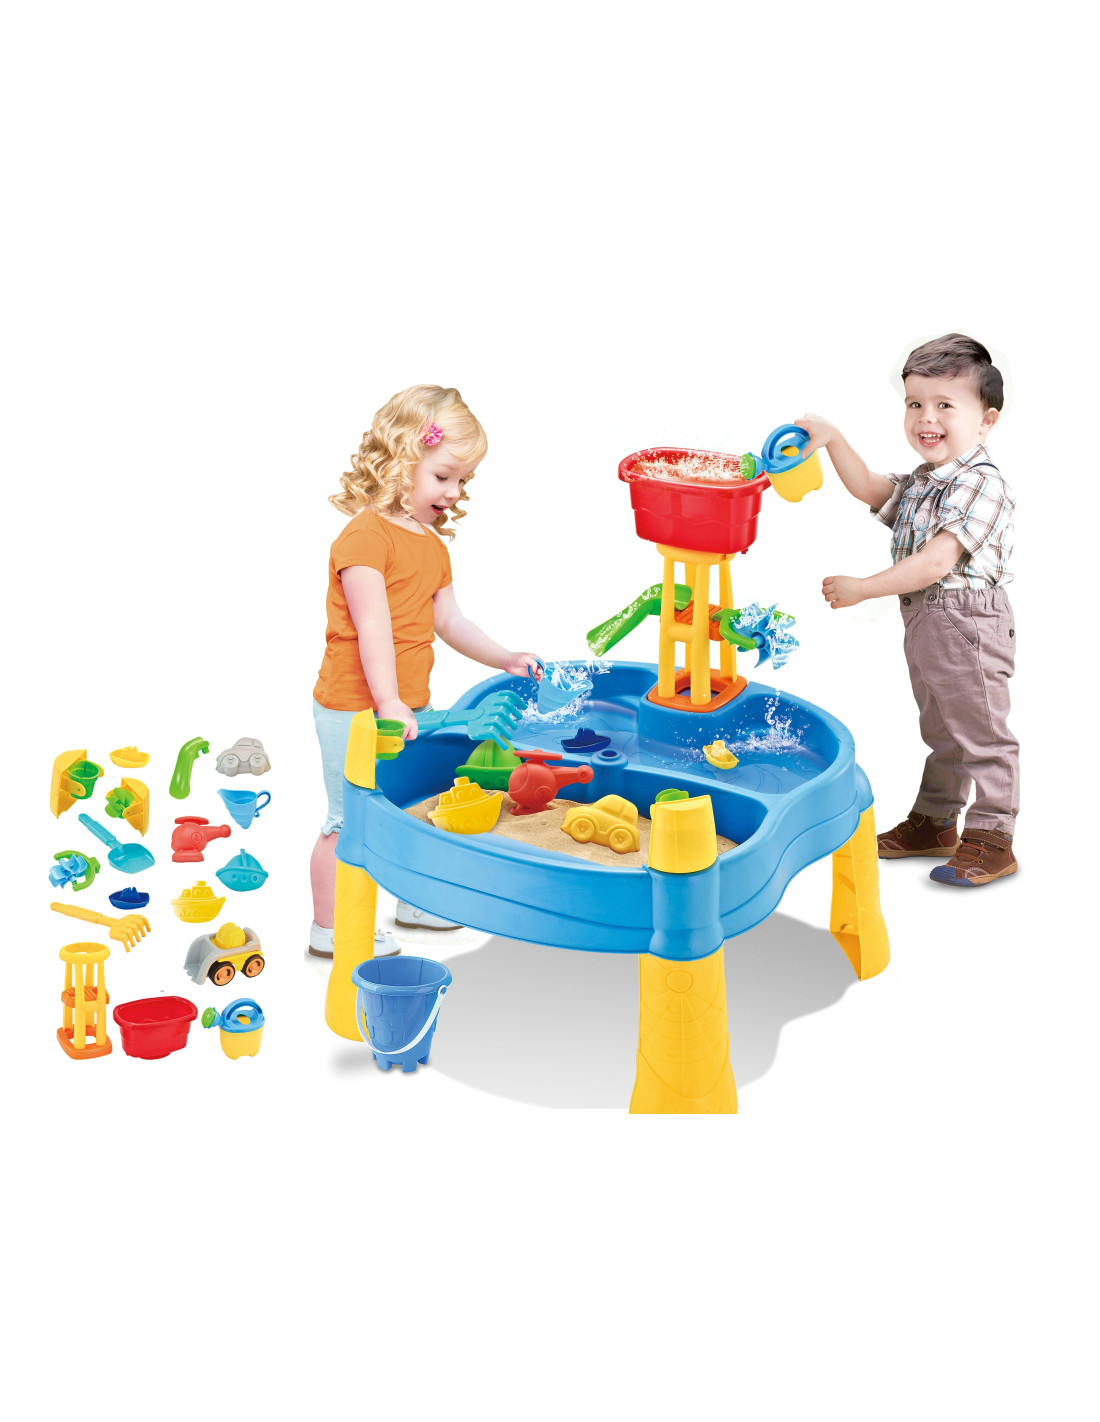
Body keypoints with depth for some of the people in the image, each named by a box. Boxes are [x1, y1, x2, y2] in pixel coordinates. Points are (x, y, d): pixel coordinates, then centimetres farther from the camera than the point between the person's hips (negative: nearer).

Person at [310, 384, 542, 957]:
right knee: (349, 819, -1)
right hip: (353, 708, -9)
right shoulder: (365, 535, -16)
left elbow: (449, 621, 19)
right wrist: (387, 702, -28)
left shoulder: (433, 546, 14)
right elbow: (371, 625, -23)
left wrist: (506, 659, 10)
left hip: (409, 704, 9)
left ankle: (417, 899, 37)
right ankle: (329, 927, 9)